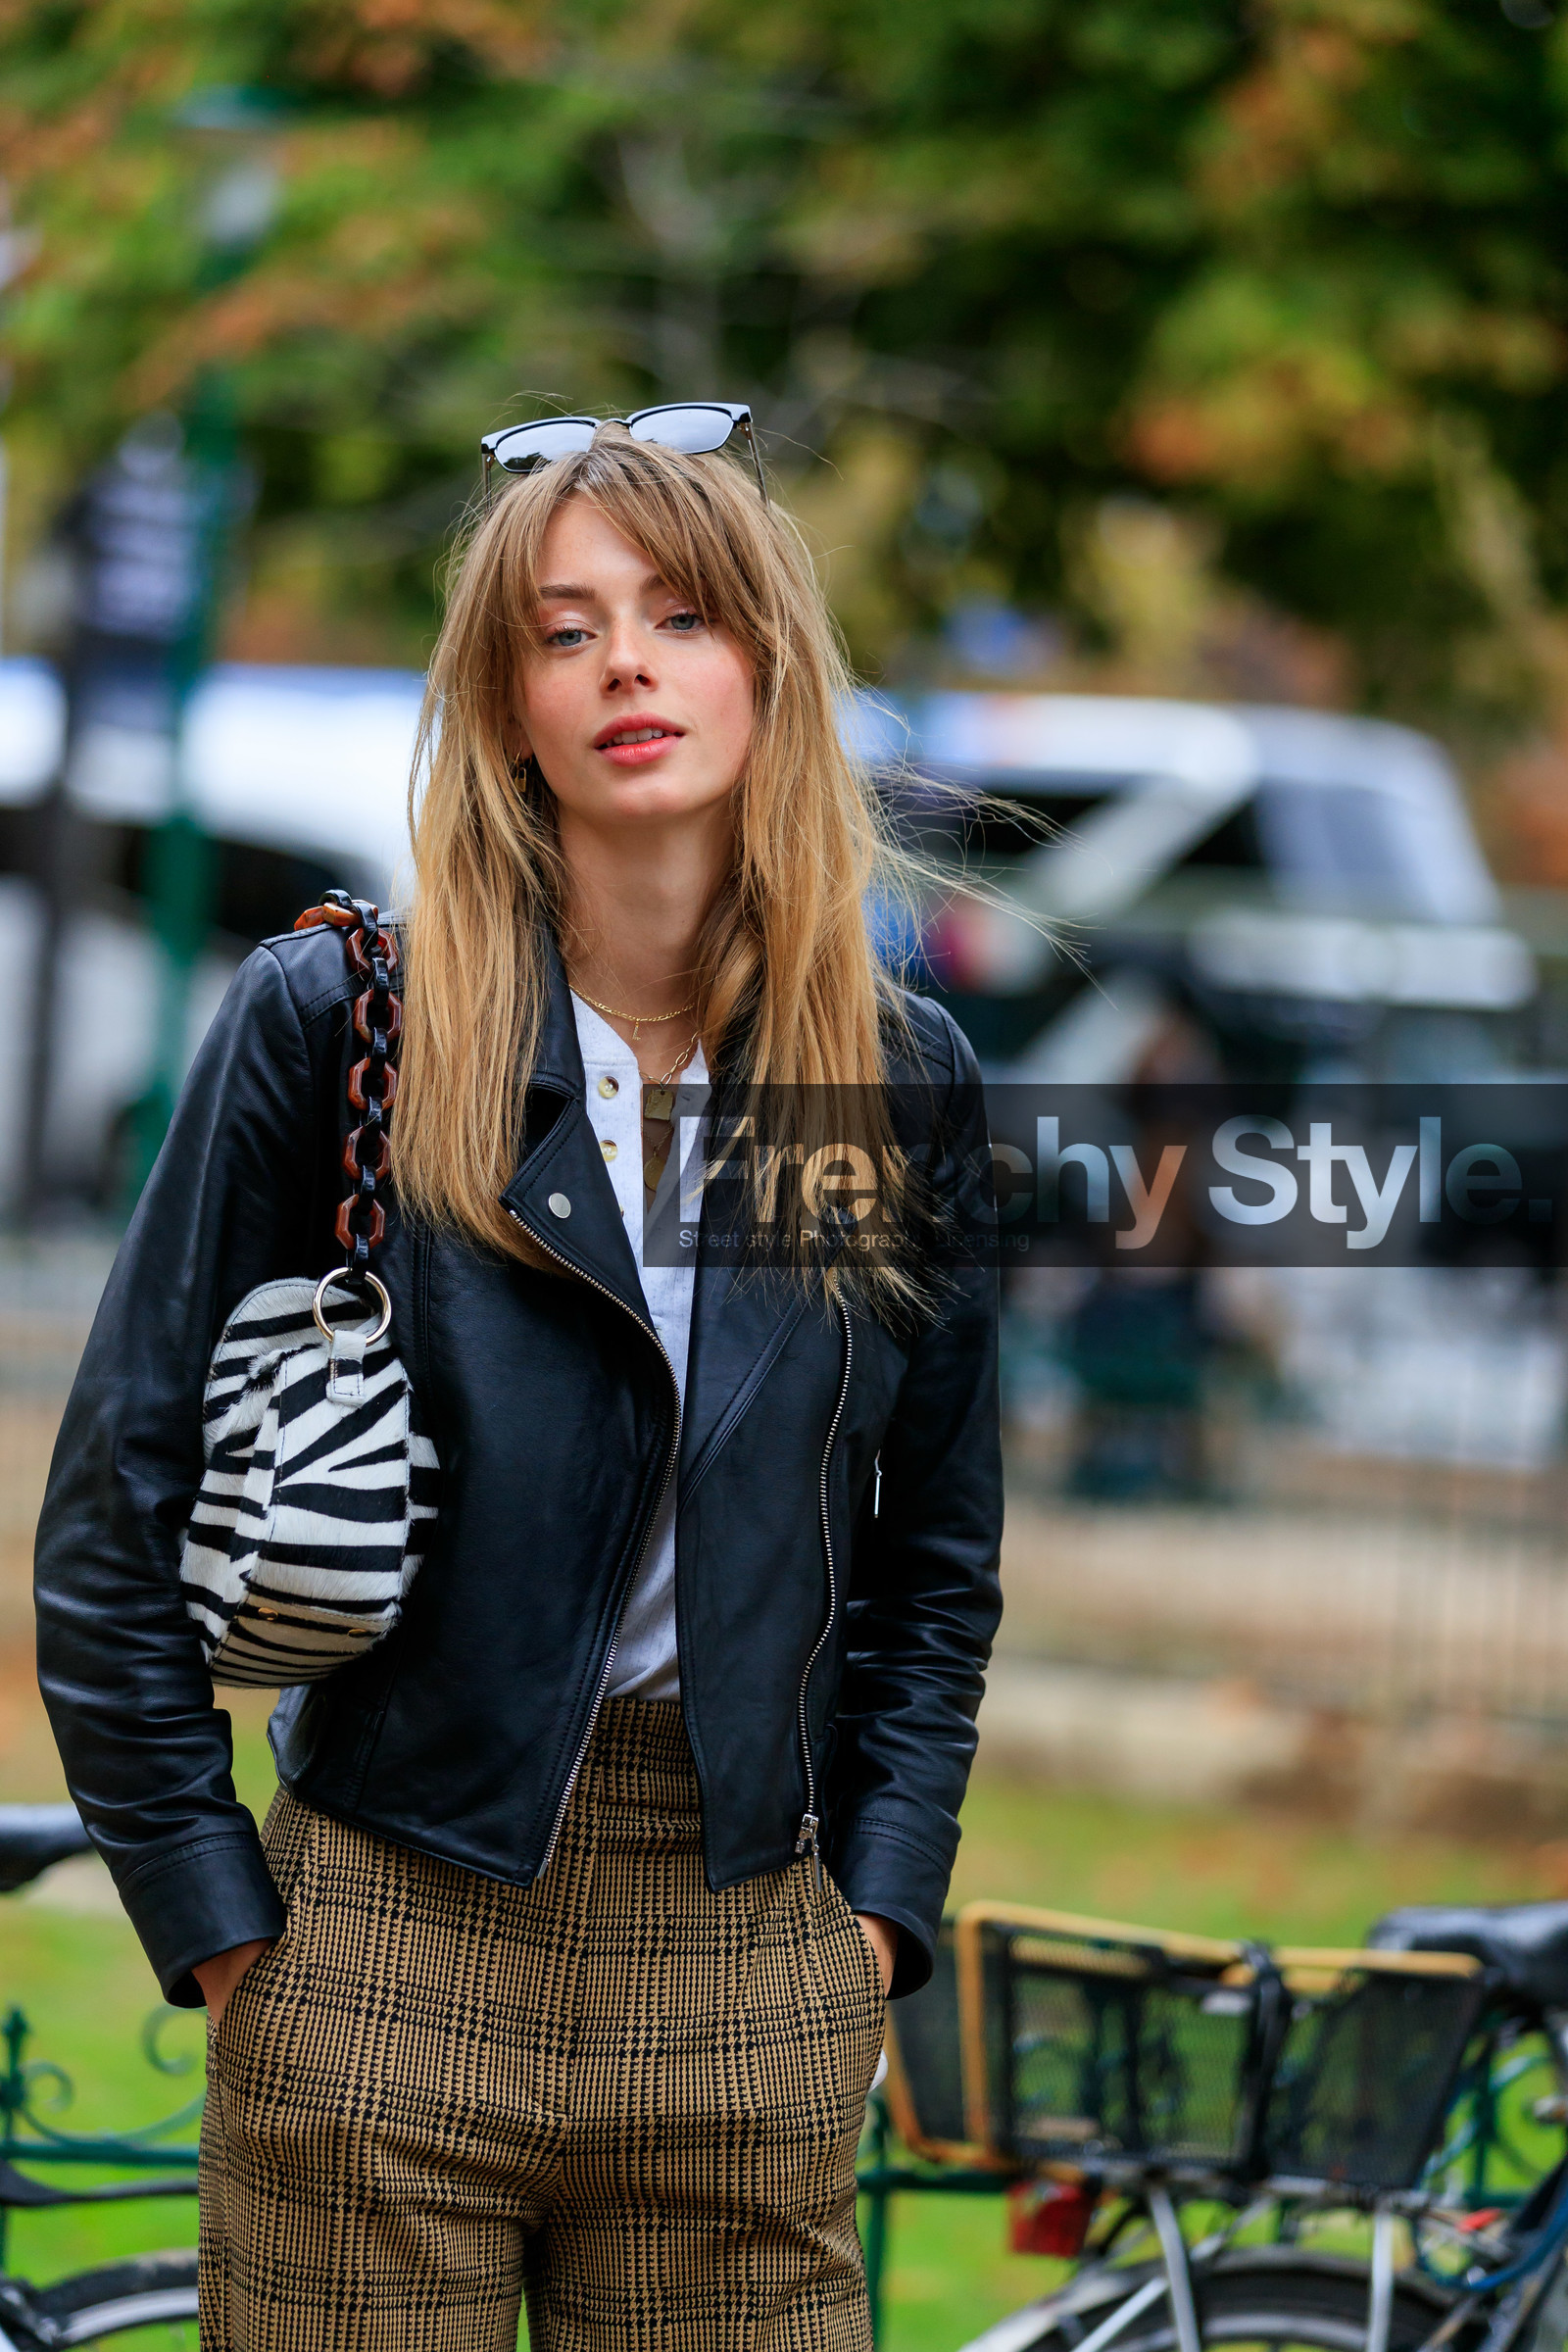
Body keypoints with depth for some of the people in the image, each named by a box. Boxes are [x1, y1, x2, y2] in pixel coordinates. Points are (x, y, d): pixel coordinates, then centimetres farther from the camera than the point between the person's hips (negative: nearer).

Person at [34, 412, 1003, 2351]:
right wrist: (216, 1919, -5)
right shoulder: (331, 1026, -3)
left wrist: (877, 1902, 5)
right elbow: (123, 1506, -1)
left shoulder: (901, 1086, 7)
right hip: (393, 1944, -2)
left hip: (749, 1984, 3)